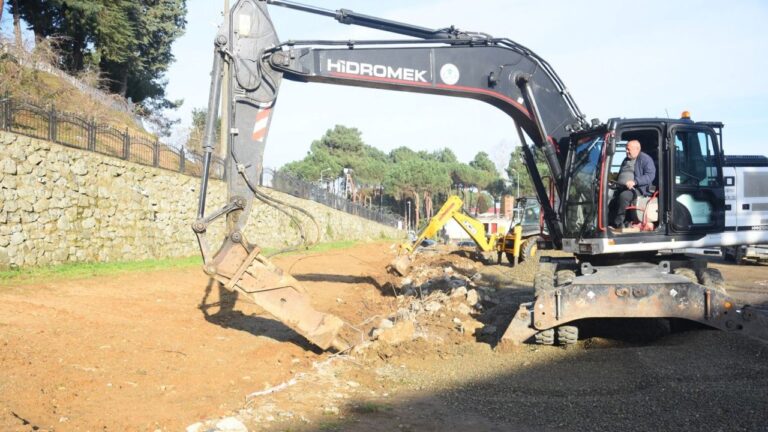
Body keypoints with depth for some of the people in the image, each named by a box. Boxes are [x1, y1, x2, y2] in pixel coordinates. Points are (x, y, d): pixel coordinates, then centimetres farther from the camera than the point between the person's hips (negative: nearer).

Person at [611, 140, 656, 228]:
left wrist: (635, 182, -23)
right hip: (621, 188, 8)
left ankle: (617, 224, -31)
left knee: (623, 196, -37)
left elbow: (650, 175, -11)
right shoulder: (626, 160, 26)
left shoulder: (645, 159, 1)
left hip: (638, 188, -7)